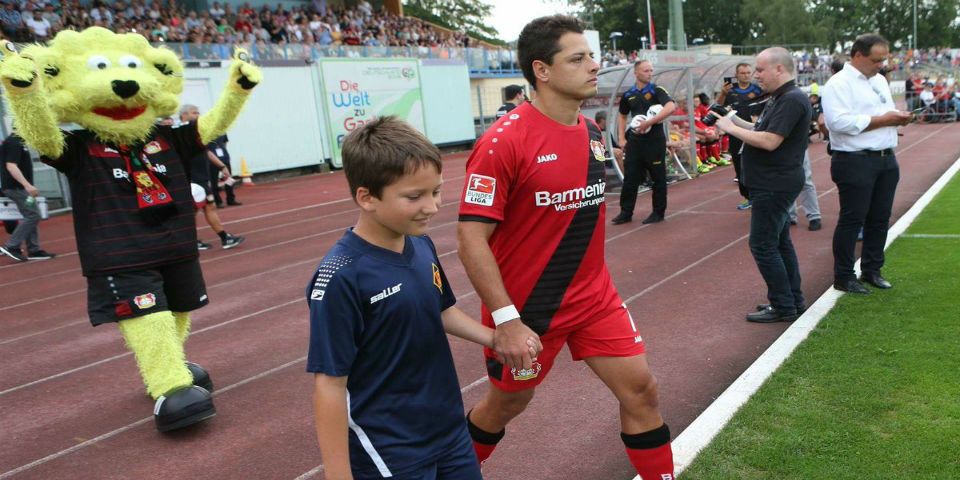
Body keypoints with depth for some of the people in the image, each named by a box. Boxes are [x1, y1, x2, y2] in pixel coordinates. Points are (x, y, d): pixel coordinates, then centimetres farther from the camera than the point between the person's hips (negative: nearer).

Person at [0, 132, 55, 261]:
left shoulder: (16, 141, 14)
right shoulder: (13, 143, -16)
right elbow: (11, 166, -25)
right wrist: (27, 185, -31)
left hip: (20, 187, 10)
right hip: (16, 187, -10)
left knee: (31, 216, 10)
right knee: (33, 215, -10)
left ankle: (34, 250, 13)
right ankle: (11, 246, -5)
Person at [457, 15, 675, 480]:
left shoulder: (592, 132, 2)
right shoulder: (503, 141, -21)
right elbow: (470, 238, -21)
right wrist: (506, 320, -24)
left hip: (594, 297, 6)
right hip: (525, 307, -5)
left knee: (640, 389, 3)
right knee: (508, 402, 15)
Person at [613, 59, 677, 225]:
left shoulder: (657, 90, -6)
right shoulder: (628, 95, 7)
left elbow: (671, 107, -23)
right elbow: (623, 116, 21)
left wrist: (649, 122, -28)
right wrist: (622, 138, 11)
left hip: (655, 139, -4)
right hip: (635, 140, 4)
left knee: (658, 177, 4)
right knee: (630, 177, 5)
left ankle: (658, 212, 15)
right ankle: (626, 212, 13)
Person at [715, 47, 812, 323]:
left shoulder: (792, 100, -19)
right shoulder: (779, 98, 15)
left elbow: (769, 141, -26)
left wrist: (731, 128, -17)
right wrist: (735, 121, 4)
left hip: (775, 185, -11)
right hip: (773, 183, 11)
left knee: (763, 245, -6)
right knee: (779, 242, 17)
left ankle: (783, 307, 2)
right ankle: (793, 300, 26)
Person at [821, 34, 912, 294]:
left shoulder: (879, 80, 17)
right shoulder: (839, 84, -10)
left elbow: (887, 112, 25)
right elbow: (840, 122, -23)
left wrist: (899, 117, 1)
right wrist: (882, 119, -17)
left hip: (886, 159, 8)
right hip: (855, 162, -8)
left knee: (880, 219, 13)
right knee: (852, 220, -1)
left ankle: (872, 270, 26)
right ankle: (843, 277, 9)